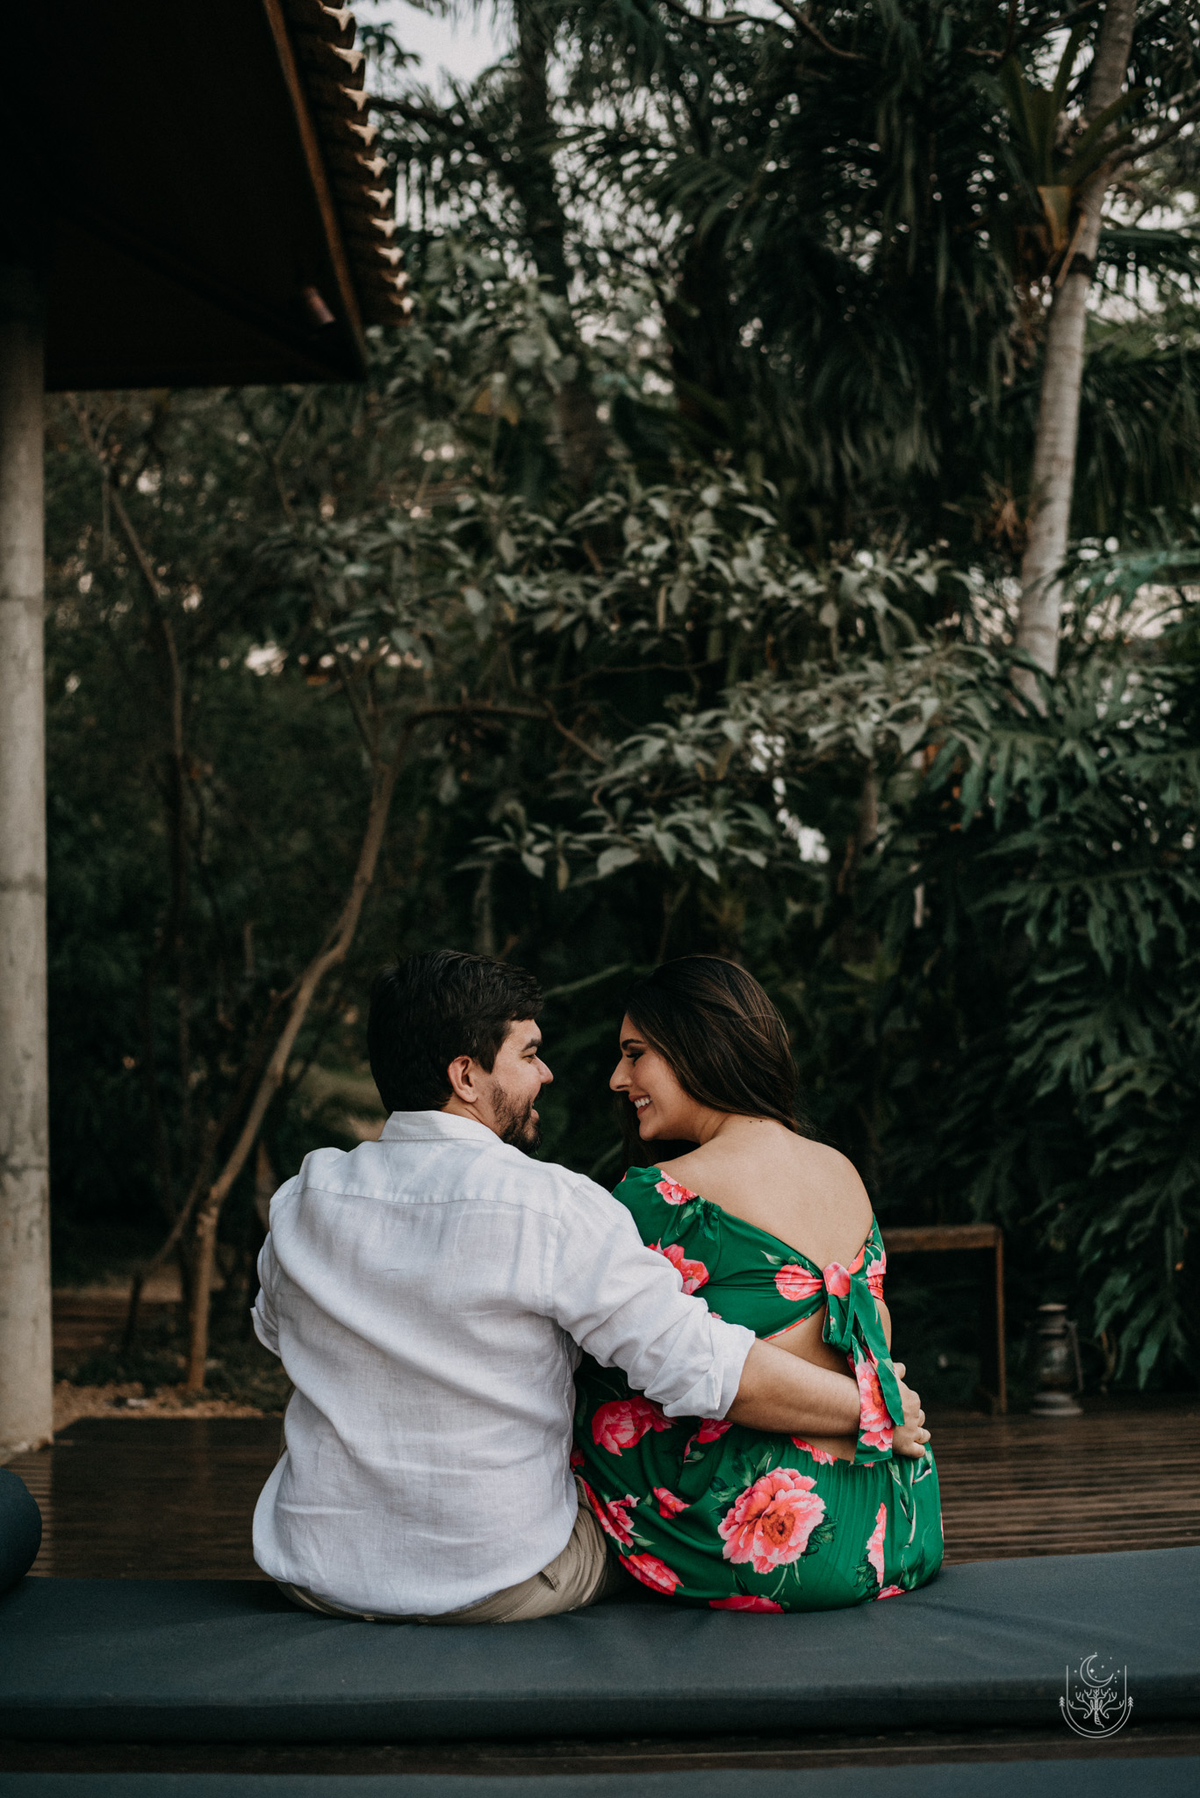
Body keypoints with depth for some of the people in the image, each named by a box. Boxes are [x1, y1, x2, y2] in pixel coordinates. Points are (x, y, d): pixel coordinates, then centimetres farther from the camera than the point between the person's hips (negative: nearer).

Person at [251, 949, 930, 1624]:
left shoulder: (303, 1199, -6)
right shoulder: (550, 1208, -21)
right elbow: (708, 1370, -22)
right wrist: (873, 1412, -8)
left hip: (320, 1578, 4)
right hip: (499, 1584, -4)